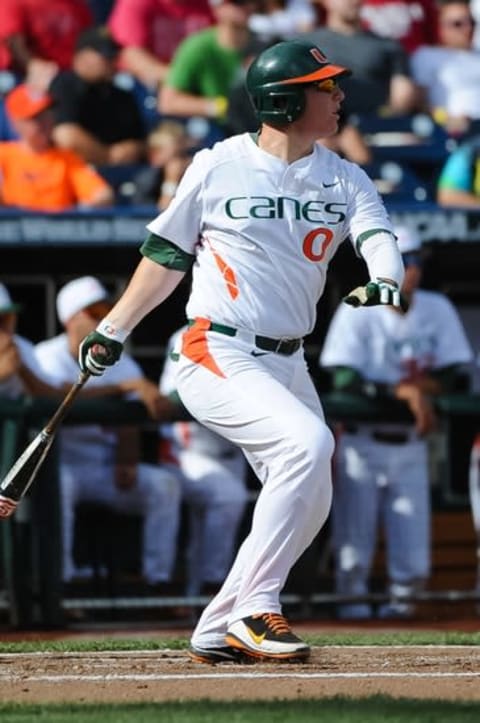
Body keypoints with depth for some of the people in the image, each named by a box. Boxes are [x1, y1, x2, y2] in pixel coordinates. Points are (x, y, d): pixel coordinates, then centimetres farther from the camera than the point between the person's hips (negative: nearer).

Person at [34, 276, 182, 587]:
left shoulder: (122, 363, 9)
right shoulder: (49, 357, -6)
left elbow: (128, 426, 0)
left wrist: (127, 463, -20)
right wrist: (127, 387, -35)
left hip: (108, 469, 5)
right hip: (64, 464, -5)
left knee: (165, 482, -18)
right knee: (58, 481, -37)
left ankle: (159, 581, -17)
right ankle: (60, 582, -32)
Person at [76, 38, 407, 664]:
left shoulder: (345, 179, 8)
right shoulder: (217, 167, -3)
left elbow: (375, 234, -10)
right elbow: (168, 255, 7)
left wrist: (386, 280, -32)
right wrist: (113, 330, 9)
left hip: (287, 364, 7)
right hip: (219, 355, -7)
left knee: (308, 502, 6)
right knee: (308, 442, -27)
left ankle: (219, 633, 18)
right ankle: (255, 610, -22)